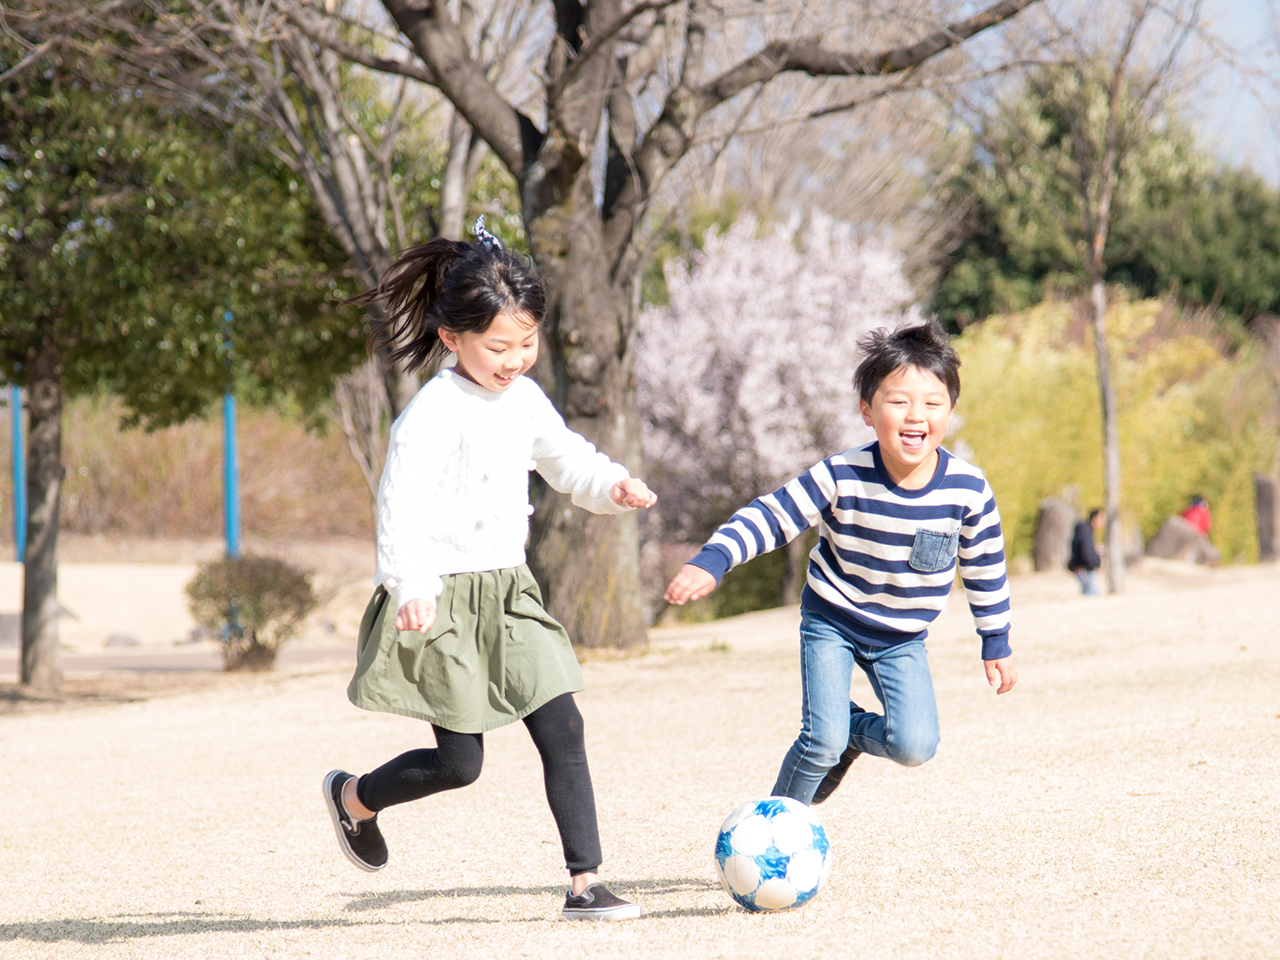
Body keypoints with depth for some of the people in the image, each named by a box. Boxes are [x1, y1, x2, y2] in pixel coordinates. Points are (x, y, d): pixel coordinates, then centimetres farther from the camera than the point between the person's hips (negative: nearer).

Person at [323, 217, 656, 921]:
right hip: (442, 600, -7)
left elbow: (565, 460, 24)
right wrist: (411, 587, -43)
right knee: (460, 763, -1)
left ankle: (585, 884, -3)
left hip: (506, 594, 7)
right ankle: (352, 798, 28)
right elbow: (402, 502, -29)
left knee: (562, 728, -5)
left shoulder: (524, 400, 7)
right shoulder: (435, 413, -18)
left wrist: (613, 486, 2)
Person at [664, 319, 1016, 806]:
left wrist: (997, 642, 7)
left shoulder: (968, 488, -17)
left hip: (902, 637, 2)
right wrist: (710, 561, -33)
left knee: (915, 747, -15)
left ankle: (853, 731, 18)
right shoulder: (842, 477, -24)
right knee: (822, 743, -15)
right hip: (832, 621, -2)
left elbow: (985, 566, -1)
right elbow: (771, 516, -19)